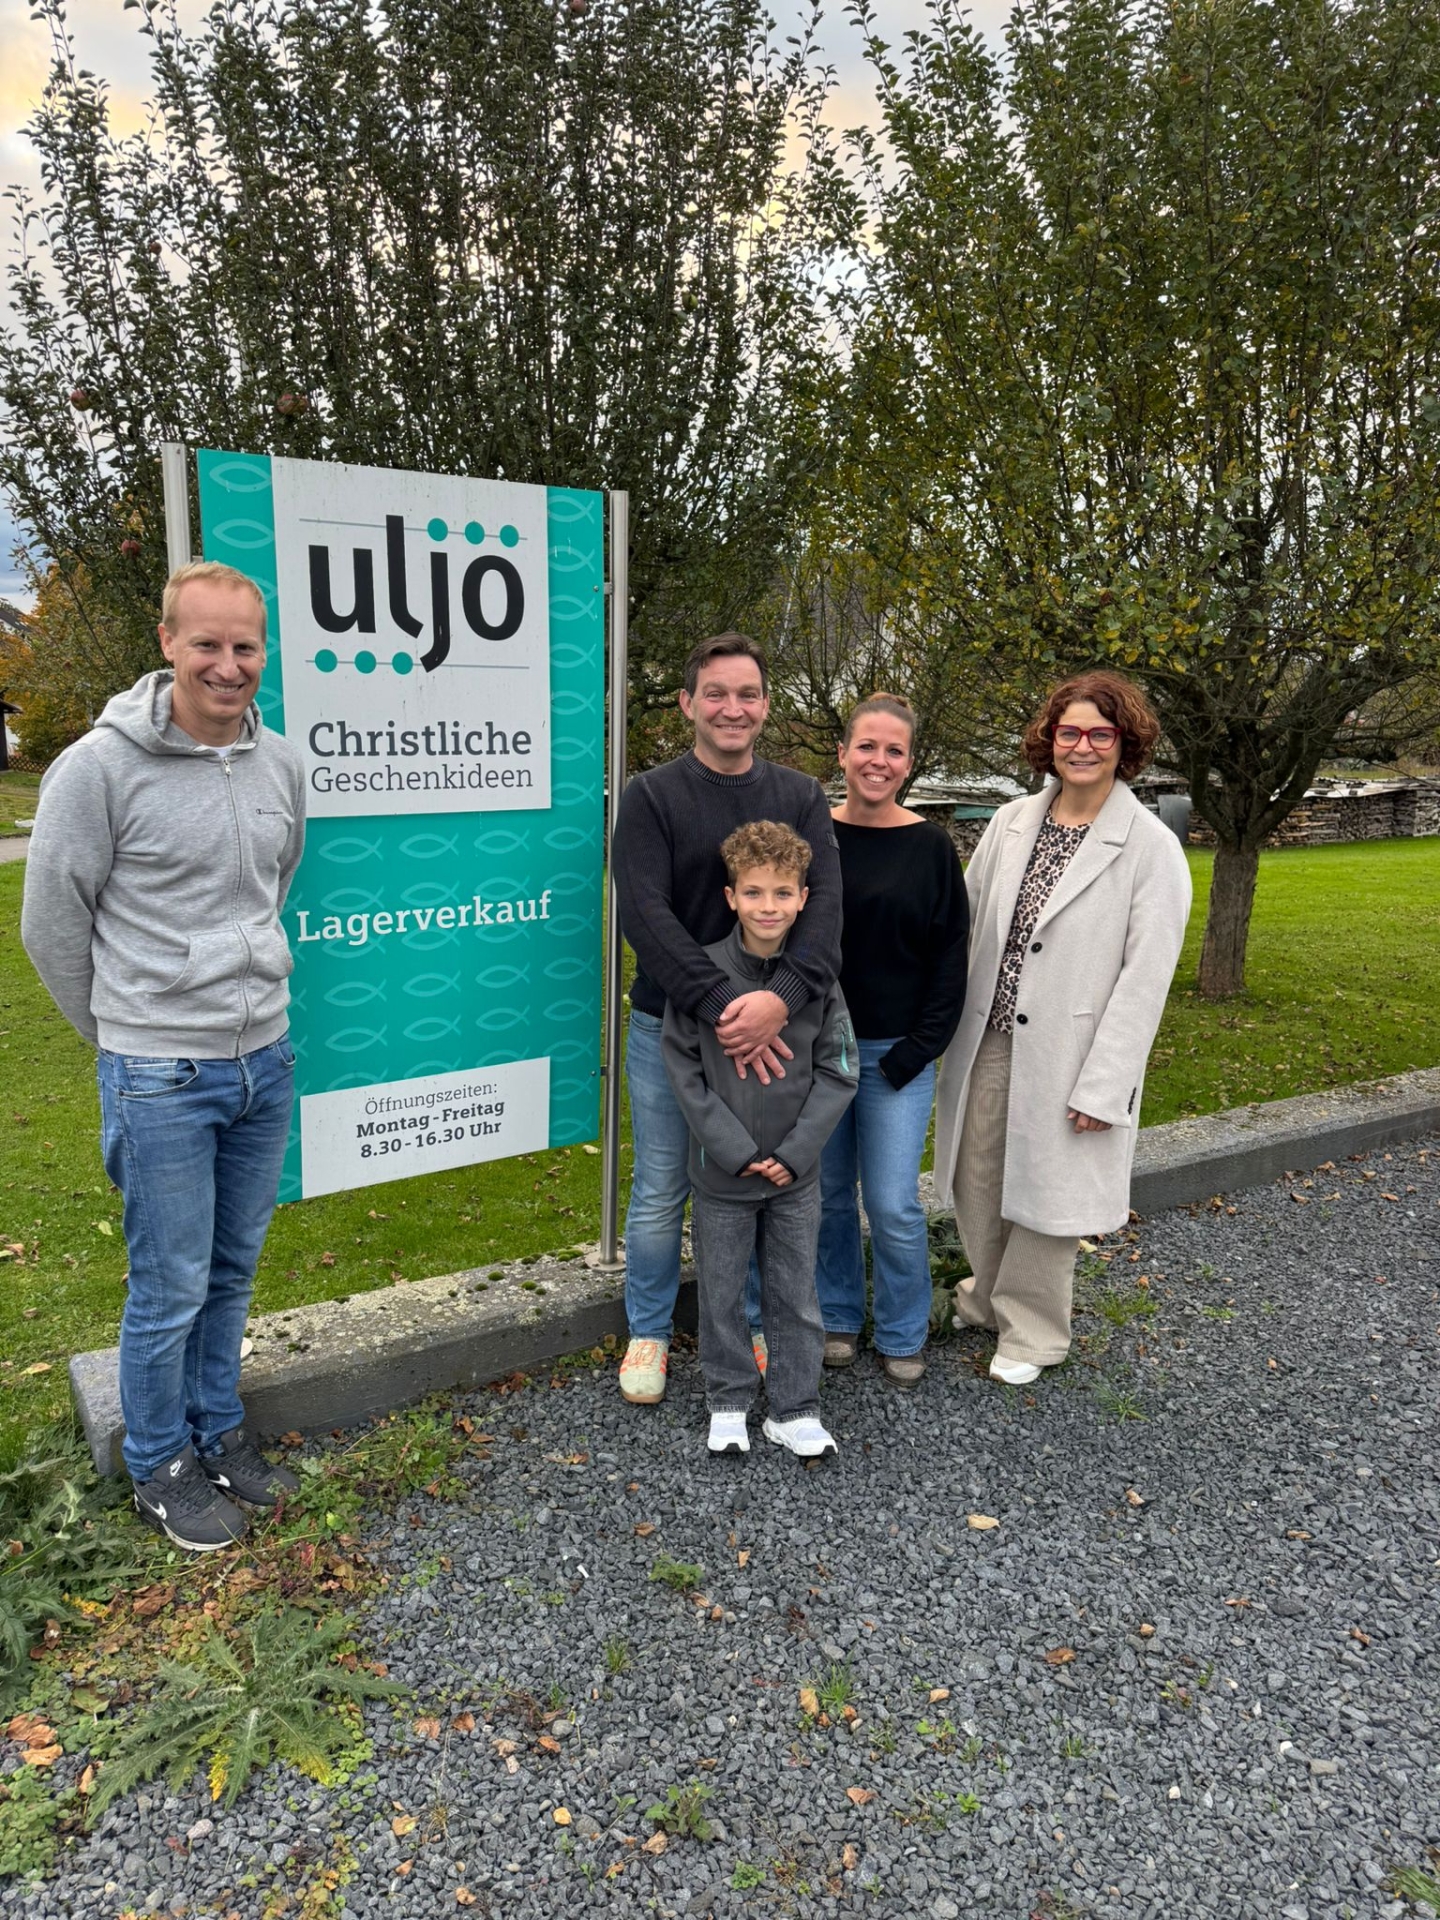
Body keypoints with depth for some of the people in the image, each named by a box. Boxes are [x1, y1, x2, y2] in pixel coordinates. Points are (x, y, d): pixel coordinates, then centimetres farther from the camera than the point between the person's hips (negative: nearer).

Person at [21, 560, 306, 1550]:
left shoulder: (282, 765, 3)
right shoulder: (102, 767, -13)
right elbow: (53, 924, -4)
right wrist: (129, 1035, 6)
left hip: (267, 1060, 5)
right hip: (161, 1078, -5)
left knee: (234, 1269, 18)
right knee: (171, 1288, 7)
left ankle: (219, 1431, 37)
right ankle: (162, 1467, 29)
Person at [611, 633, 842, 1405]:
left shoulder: (801, 797, 3)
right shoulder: (651, 796, -4)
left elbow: (826, 904, -10)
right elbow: (645, 914, -16)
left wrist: (782, 996, -29)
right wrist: (723, 1006, -27)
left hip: (772, 1026, 2)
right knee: (660, 1194, 10)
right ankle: (648, 1332, 31)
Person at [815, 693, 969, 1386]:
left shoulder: (931, 846, -2)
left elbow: (950, 958, -1)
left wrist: (920, 1048, -7)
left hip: (896, 1052, -2)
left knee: (893, 1205, -1)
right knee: (827, 1192, 12)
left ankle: (902, 1336, 22)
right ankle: (838, 1318, 32)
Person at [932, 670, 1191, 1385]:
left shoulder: (1151, 847, -10)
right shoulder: (1011, 823, 4)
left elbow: (1145, 976, -12)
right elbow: (966, 923, 9)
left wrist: (1102, 1085, -15)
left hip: (1066, 1054, -4)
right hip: (987, 1040, 4)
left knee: (1044, 1189, 9)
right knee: (977, 1180, 15)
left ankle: (1030, 1331, 32)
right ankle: (988, 1295, 42)